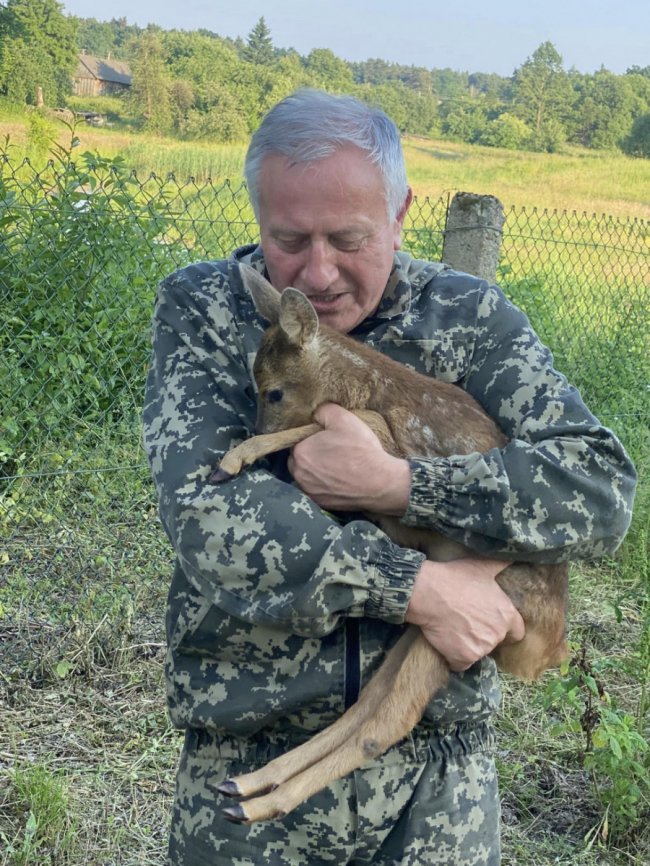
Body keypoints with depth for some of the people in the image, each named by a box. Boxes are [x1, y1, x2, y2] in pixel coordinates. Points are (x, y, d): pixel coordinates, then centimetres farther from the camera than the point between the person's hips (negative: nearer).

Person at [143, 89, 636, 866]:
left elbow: (603, 491, -13)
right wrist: (416, 589, -22)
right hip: (247, 752, 0)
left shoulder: (471, 319, -3)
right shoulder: (199, 310, -5)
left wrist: (391, 484, -23)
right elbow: (203, 509, -19)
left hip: (437, 755, 1)